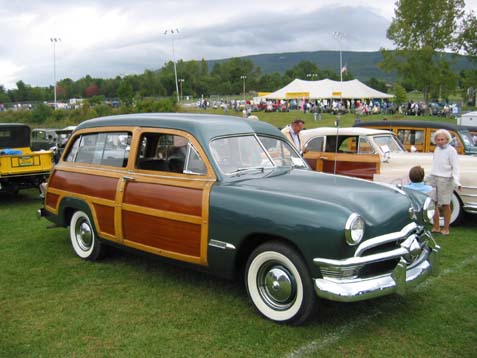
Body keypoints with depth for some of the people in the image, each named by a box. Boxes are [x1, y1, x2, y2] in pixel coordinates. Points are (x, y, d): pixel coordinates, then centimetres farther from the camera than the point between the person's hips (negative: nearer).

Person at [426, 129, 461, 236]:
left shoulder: (451, 150, -9)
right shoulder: (437, 148, 11)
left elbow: (455, 167, -14)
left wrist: (457, 181, -25)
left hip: (445, 180, -7)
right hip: (433, 178, 7)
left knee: (445, 205, 2)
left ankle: (445, 229, 12)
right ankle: (436, 227, 19)